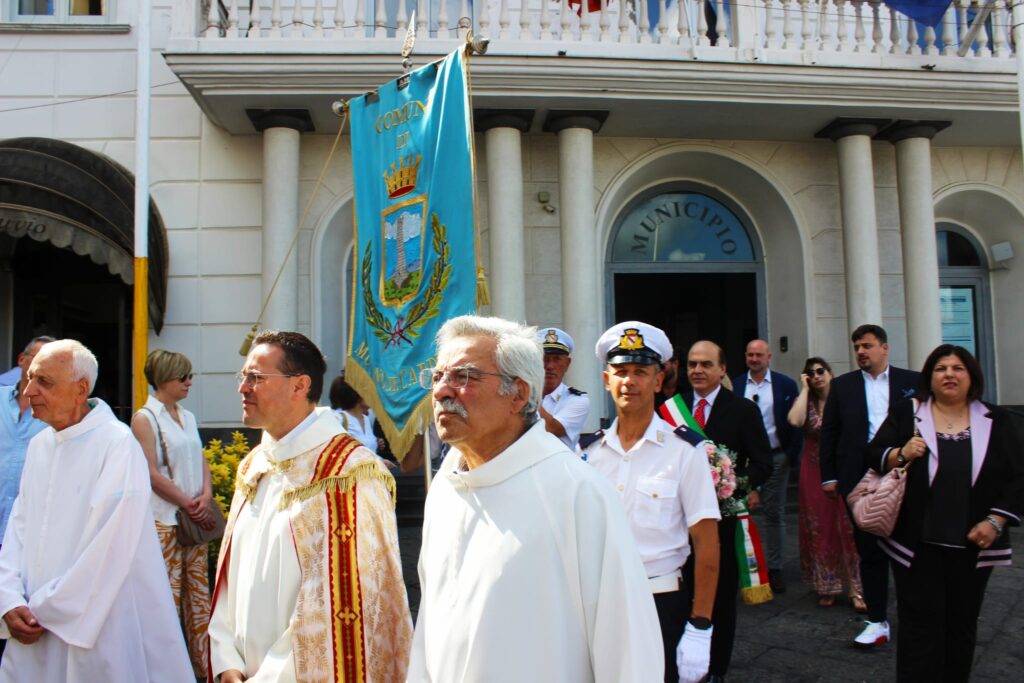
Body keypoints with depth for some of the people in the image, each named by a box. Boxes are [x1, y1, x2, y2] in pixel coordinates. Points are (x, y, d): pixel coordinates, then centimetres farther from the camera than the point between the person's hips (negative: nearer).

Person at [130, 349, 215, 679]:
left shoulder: (187, 417, 14)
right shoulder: (144, 418, -6)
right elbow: (152, 473, -12)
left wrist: (206, 496, -2)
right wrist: (189, 504, -11)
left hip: (196, 518, 7)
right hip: (164, 520, -7)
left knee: (199, 595, 9)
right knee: (167, 599, -3)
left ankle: (204, 666, 17)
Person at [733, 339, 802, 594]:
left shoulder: (786, 384, 2)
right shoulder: (735, 386, 3)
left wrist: (793, 455, -6)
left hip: (776, 457, 0)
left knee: (775, 513, 7)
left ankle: (774, 568, 16)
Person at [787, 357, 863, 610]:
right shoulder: (805, 402, 4)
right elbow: (795, 421, -18)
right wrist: (804, 388, -10)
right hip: (815, 473, 2)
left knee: (848, 528, -3)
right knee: (820, 529, 6)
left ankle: (857, 590, 5)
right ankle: (827, 587, 17)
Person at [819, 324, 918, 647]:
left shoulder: (911, 381, 4)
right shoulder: (842, 385, 6)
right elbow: (829, 432, 6)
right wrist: (828, 476, 2)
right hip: (860, 479, 1)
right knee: (870, 552, 5)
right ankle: (877, 622, 14)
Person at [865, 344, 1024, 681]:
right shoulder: (906, 413, 2)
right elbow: (872, 456, 0)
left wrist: (995, 521, -7)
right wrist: (901, 455, -19)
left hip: (972, 545, 2)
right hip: (916, 543, -2)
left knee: (962, 624, 12)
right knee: (920, 623, 0)